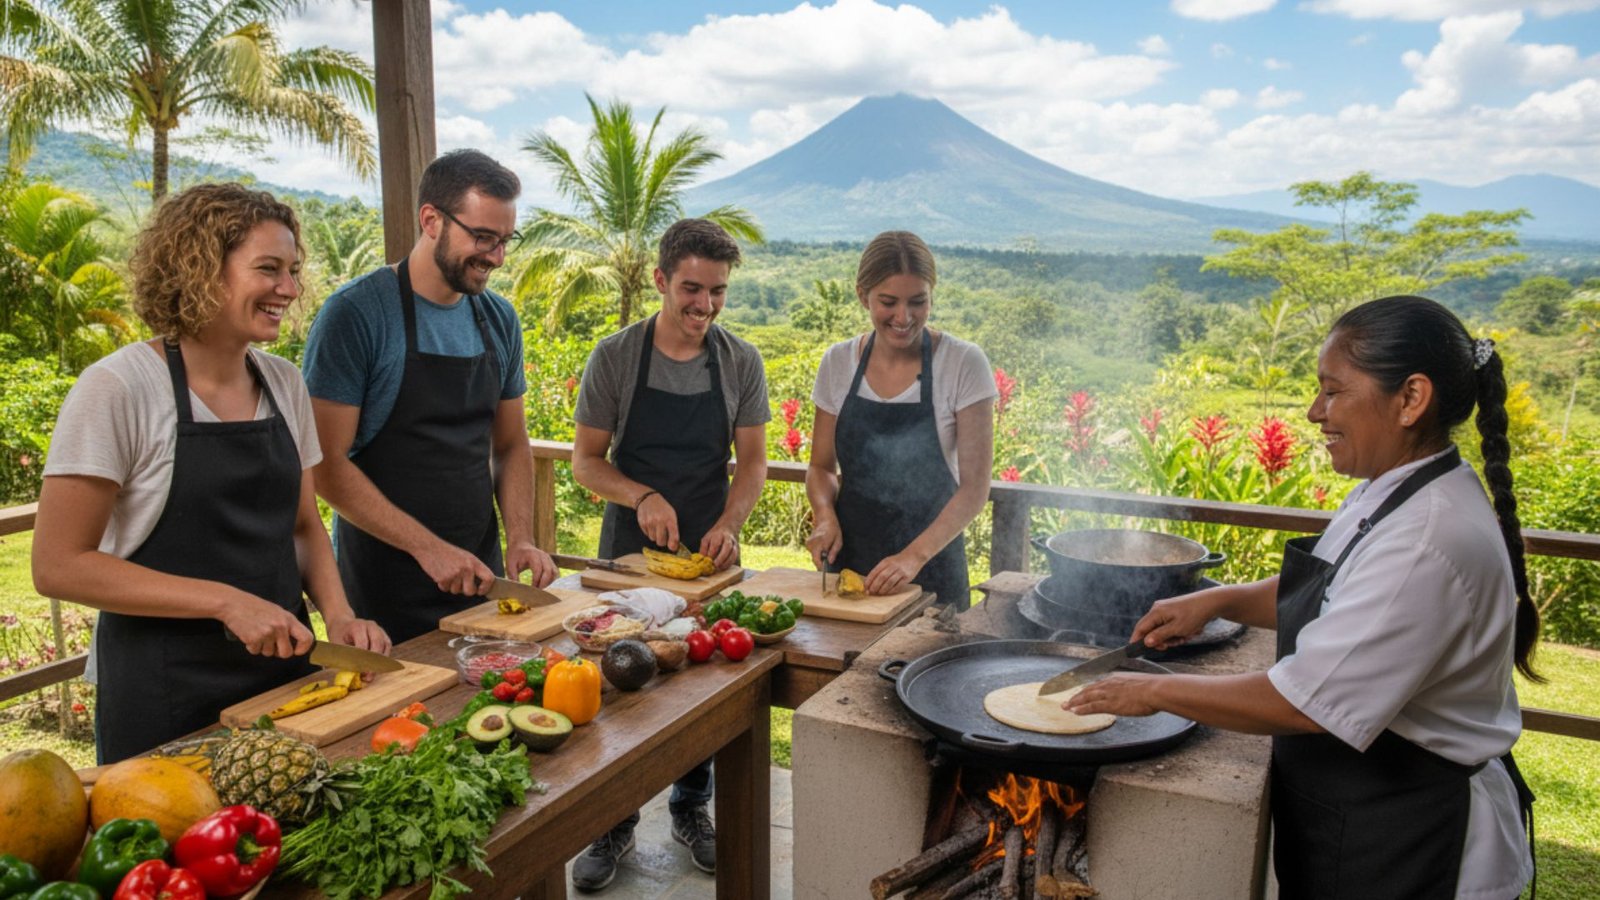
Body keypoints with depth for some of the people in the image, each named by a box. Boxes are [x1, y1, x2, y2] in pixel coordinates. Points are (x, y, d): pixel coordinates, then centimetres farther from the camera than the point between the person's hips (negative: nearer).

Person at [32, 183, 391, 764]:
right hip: (165, 698, -5)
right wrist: (226, 601, -21)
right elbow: (58, 566, -14)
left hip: (284, 667, 6)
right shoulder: (117, 389, -14)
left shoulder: (285, 383, 3)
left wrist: (337, 614, -6)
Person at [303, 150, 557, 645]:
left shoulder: (499, 318, 5)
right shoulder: (355, 313, -13)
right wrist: (427, 547, -19)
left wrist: (520, 537, -4)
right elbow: (325, 464, -15)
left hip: (481, 579, 6)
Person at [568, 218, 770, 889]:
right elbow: (585, 460, -4)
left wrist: (728, 524, -16)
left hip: (709, 551, 2)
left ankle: (691, 810, 33)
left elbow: (752, 461, 1)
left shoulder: (741, 362, -2)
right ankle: (615, 823, 25)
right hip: (629, 551, -1)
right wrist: (642, 497, -22)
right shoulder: (615, 357, -8)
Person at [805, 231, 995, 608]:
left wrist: (915, 556, -22)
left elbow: (975, 487, -11)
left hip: (931, 567, -3)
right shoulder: (838, 363, 0)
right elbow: (822, 467, 10)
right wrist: (825, 516, -10)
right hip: (847, 558, 3)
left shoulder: (964, 364, -10)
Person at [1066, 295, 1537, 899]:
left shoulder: (1430, 540, -30)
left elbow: (1305, 702, -30)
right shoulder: (1390, 492, 1)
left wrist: (1156, 692, -20)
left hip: (1410, 848, -9)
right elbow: (1324, 600, 16)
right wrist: (1216, 600, 0)